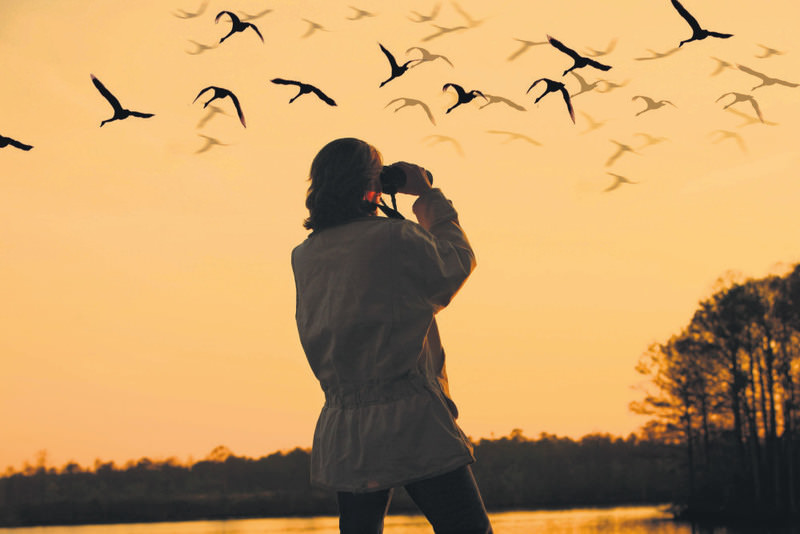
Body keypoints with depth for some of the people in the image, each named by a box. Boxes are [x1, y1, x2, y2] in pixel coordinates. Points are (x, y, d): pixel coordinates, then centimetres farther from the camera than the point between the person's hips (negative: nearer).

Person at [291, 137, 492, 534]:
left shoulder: (304, 257, 6)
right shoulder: (397, 237, -12)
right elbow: (459, 262, 5)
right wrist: (428, 195, 14)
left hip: (342, 435, 6)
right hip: (411, 425, -6)